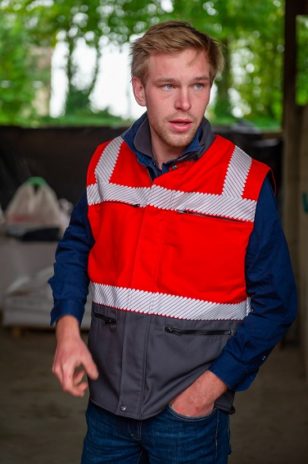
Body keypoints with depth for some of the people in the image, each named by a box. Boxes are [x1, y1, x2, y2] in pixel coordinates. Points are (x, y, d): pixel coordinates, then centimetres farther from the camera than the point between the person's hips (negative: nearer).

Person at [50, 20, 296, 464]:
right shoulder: (106, 162, -2)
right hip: (108, 400, 3)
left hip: (189, 412, -3)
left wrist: (208, 389, -12)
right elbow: (76, 249, 12)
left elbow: (273, 305, -8)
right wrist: (68, 328, -4)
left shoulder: (246, 182, -12)